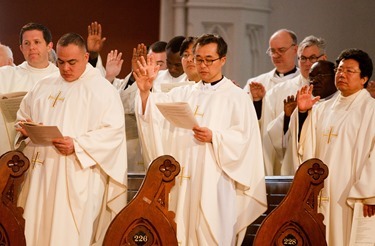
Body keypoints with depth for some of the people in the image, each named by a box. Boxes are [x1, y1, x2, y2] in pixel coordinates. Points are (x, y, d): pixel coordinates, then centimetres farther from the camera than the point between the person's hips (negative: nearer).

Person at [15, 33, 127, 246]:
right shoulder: (44, 87, 16)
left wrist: (77, 146, -21)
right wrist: (25, 129, -2)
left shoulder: (103, 90, -1)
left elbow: (113, 131, -10)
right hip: (40, 175, 5)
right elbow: (23, 117, 23)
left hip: (78, 178, -5)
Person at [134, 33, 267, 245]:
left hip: (214, 182, -4)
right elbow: (154, 112, 2)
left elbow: (245, 138, -6)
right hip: (183, 181, 5)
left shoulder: (237, 97, 3)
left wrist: (214, 137, -21)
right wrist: (145, 92, -18)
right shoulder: (184, 94, 16)